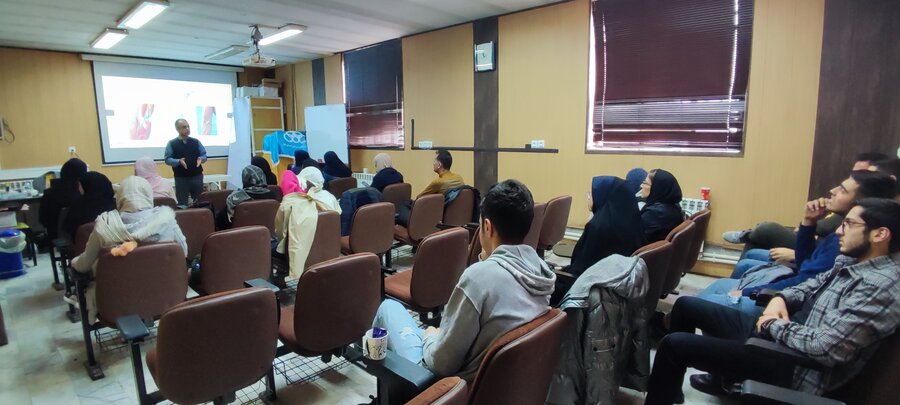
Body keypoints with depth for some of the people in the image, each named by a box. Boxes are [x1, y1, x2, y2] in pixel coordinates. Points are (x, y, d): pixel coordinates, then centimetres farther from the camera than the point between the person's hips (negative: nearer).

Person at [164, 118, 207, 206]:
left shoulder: (196, 142, 8)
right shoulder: (172, 144, 1)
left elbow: (204, 155, 9)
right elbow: (167, 159, -2)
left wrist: (201, 159, -14)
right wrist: (179, 161, -21)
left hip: (197, 176, 2)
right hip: (181, 178, -2)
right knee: (182, 204, 2)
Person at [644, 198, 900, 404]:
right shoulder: (852, 261, 5)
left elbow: (826, 348, -30)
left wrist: (775, 324, -14)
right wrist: (781, 298, 1)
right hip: (776, 334, 10)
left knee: (674, 343, -16)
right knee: (686, 305, 12)